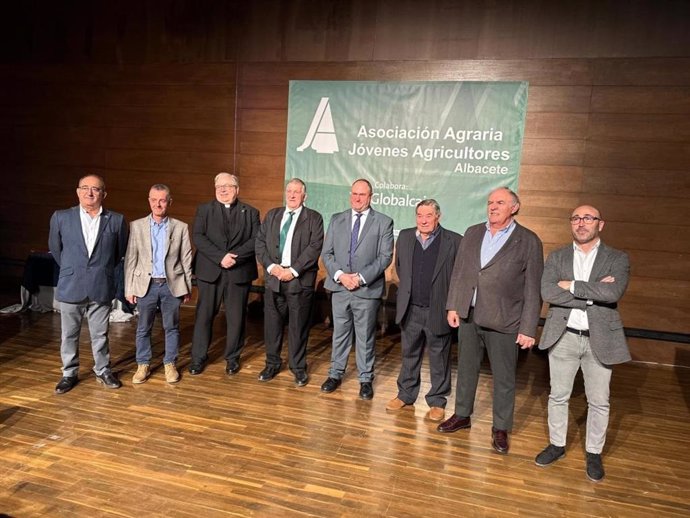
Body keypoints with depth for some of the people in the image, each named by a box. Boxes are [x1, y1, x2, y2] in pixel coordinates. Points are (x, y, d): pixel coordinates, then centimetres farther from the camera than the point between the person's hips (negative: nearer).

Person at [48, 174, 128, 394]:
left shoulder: (116, 220, -2)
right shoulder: (61, 217, -1)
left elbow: (120, 251, 11)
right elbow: (55, 248, 13)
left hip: (101, 288, 0)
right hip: (70, 287, 1)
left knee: (100, 335, 11)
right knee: (69, 335, 12)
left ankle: (103, 371, 28)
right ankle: (69, 373, 28)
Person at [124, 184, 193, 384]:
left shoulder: (181, 227, -1)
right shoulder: (136, 226, 0)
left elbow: (186, 260, 2)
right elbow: (130, 259, 2)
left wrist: (188, 287, 3)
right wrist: (129, 288, 0)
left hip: (171, 285, 0)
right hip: (146, 285, 1)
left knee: (172, 328, 9)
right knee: (143, 329, 10)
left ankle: (170, 364, 24)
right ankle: (143, 365, 25)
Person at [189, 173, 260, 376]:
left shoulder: (250, 212, 8)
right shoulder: (204, 210, 8)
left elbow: (256, 240, -3)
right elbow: (198, 237, -5)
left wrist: (235, 256, -16)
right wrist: (220, 257, -17)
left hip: (240, 272, 0)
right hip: (210, 271, 0)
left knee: (236, 317, 6)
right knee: (204, 315, 5)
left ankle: (232, 357, 21)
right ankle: (198, 357, 18)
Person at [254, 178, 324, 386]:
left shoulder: (314, 218, 2)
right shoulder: (272, 215, 14)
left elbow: (315, 247, -8)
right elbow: (260, 243, 8)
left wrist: (293, 270, -15)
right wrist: (271, 266, -7)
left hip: (300, 279, -3)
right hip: (273, 277, 3)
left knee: (299, 325, 4)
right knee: (272, 323, 9)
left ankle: (298, 367, 18)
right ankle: (272, 364, 24)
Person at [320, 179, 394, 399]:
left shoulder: (384, 222, -1)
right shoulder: (337, 219, 8)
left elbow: (385, 256, -7)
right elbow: (327, 253, 5)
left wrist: (361, 277, -16)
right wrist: (339, 275, -11)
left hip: (367, 289, -3)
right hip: (339, 286, 3)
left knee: (365, 336, 7)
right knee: (340, 333, 14)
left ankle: (366, 379, 21)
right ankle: (336, 374, 27)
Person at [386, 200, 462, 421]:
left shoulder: (454, 241, -10)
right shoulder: (405, 237, 4)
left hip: (438, 311, -4)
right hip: (410, 309, 4)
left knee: (438, 359, 9)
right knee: (409, 354, 18)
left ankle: (437, 401, 24)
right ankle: (405, 394, 33)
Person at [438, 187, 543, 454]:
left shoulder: (528, 241, -6)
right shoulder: (472, 233, 7)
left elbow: (533, 288, -8)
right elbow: (458, 272, 10)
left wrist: (529, 329, -10)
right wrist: (453, 306, 3)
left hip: (503, 321, -4)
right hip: (468, 315, 4)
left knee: (504, 378, 8)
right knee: (466, 369, 17)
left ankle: (501, 428, 26)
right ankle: (462, 415, 36)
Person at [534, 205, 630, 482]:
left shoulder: (617, 258, -1)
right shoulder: (556, 257, 3)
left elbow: (614, 293, -20)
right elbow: (547, 292, -13)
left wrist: (572, 286, -16)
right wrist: (593, 293, -17)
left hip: (599, 339, -1)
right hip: (563, 337, 1)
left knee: (598, 401, 10)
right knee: (558, 396, 13)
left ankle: (594, 453, 28)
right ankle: (557, 444, 31)